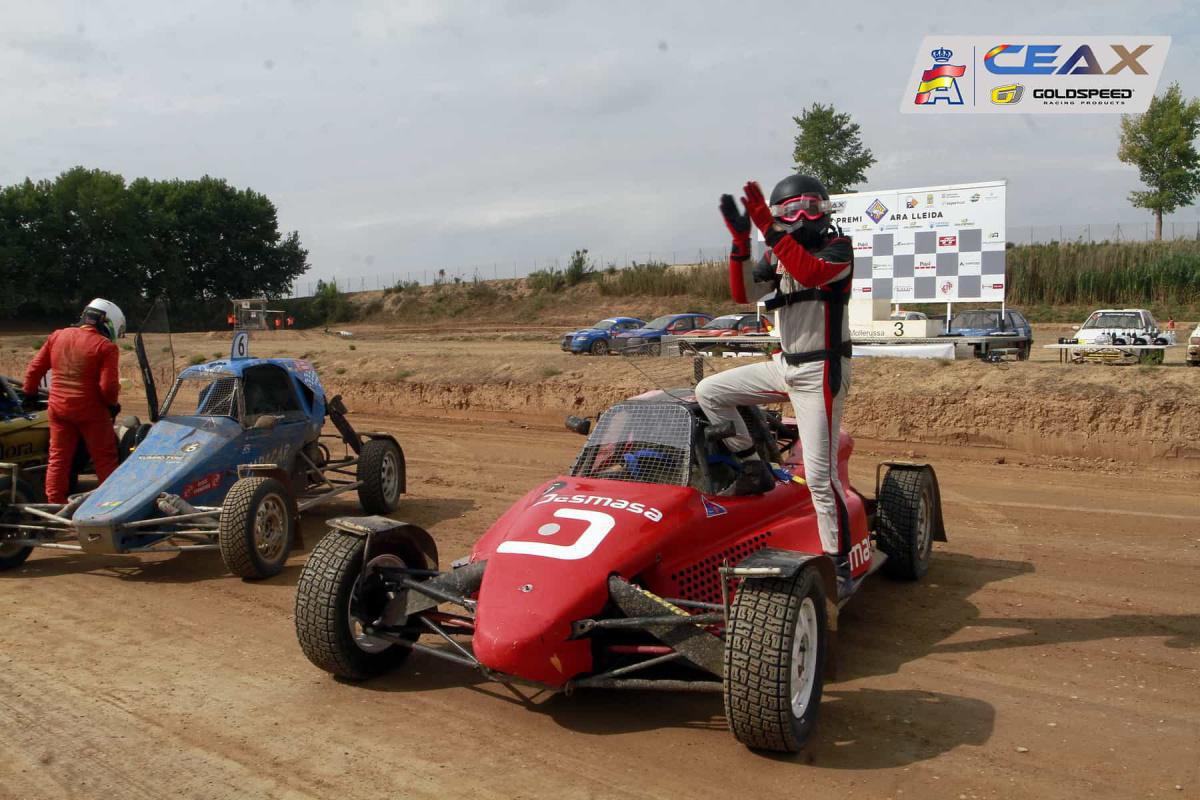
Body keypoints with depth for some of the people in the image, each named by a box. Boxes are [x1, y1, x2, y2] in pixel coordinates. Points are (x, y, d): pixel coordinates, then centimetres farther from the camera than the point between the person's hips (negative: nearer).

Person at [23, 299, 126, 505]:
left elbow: (34, 369, 10)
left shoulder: (57, 336, 6)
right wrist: (113, 404, 1)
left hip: (59, 408, 5)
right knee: (105, 459, 5)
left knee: (58, 457, 13)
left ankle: (55, 504, 15)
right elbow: (108, 386, -17)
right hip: (91, 410, -5)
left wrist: (30, 394, 23)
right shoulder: (105, 346, -13)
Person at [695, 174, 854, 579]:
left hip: (821, 372, -7)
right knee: (708, 391, 2)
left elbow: (810, 273, -30)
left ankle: (839, 561, 3)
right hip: (784, 365, 7)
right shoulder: (777, 257, 12)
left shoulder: (837, 247, -8)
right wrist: (741, 241, -11)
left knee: (819, 473, -9)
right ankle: (753, 468, 10)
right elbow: (743, 294, 0)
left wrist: (769, 229, -33)